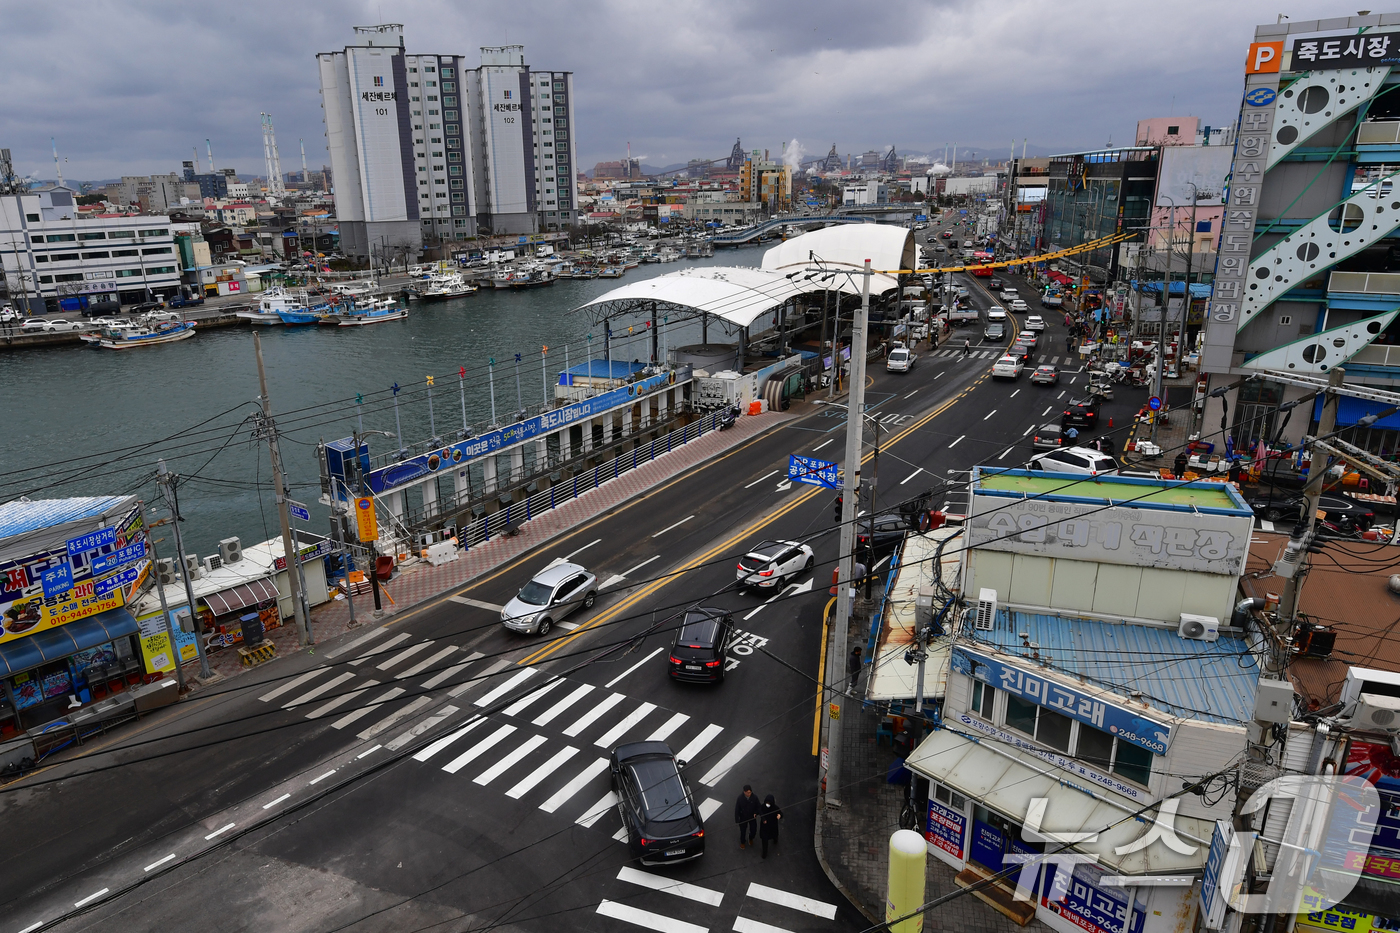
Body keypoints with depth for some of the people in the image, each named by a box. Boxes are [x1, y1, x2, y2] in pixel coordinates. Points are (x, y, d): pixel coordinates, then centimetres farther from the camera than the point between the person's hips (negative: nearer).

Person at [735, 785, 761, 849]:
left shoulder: (754, 798, -22)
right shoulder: (740, 798, -25)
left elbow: (759, 806, -8)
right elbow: (737, 809, -15)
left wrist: (756, 813, -26)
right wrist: (737, 819, -13)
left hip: (752, 817, 1)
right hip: (743, 818, -1)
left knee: (753, 830, 15)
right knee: (743, 830, 17)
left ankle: (751, 838, 50)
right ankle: (742, 842, 48)